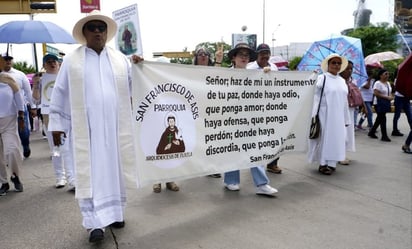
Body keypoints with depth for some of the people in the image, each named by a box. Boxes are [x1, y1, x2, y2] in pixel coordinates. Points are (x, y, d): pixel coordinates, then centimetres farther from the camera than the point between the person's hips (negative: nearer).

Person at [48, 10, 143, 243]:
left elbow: (133, 86, 11)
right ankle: (96, 222, 3)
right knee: (91, 173, -2)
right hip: (87, 128, -2)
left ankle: (114, 212, 24)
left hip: (115, 126, 3)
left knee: (114, 169, 10)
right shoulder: (72, 60, 5)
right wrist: (57, 124, 3)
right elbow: (60, 93, 5)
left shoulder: (120, 58, 11)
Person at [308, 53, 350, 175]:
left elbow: (345, 101, 16)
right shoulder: (322, 78, -4)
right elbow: (316, 98, -9)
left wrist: (346, 119, 15)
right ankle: (323, 164, 8)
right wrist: (314, 116, -15)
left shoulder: (342, 81, 14)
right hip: (325, 115, -6)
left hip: (338, 116, 6)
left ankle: (331, 163, 15)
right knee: (324, 138, -2)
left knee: (336, 139, 7)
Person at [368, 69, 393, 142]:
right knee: (383, 119, -8)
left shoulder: (388, 83, 13)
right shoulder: (378, 83, -14)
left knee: (379, 119, 13)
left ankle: (371, 132, 24)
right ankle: (384, 136, -2)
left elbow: (389, 92, 21)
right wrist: (387, 97, -21)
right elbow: (376, 93, -22)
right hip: (379, 103, -9)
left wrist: (391, 97, -2)